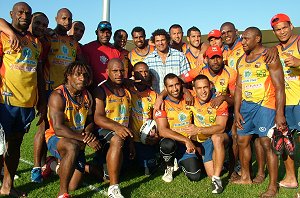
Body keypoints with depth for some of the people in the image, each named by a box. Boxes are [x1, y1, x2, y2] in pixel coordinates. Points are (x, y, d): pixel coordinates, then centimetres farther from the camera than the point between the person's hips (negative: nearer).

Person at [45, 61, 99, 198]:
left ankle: (59, 167, 32)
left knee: (73, 186, -2)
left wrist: (88, 133, -12)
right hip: (56, 139, -6)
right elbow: (58, 129, -24)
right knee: (72, 147, -41)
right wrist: (85, 139, -29)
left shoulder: (87, 96, 4)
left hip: (78, 142, 6)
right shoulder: (58, 95, -17)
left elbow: (90, 121, 12)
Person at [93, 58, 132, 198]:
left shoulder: (127, 92, 15)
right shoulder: (101, 91, -4)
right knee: (117, 139, -37)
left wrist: (130, 137, 8)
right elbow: (98, 118, -15)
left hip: (123, 132, 7)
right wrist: (116, 127, -30)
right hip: (104, 132, -7)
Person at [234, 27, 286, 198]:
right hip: (246, 106, 7)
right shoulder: (242, 60, 13)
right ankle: (246, 177, 30)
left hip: (265, 106, -7)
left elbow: (279, 87, -11)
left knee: (267, 144, -6)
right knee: (242, 141, 13)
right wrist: (236, 111, 9)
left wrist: (280, 113, -18)